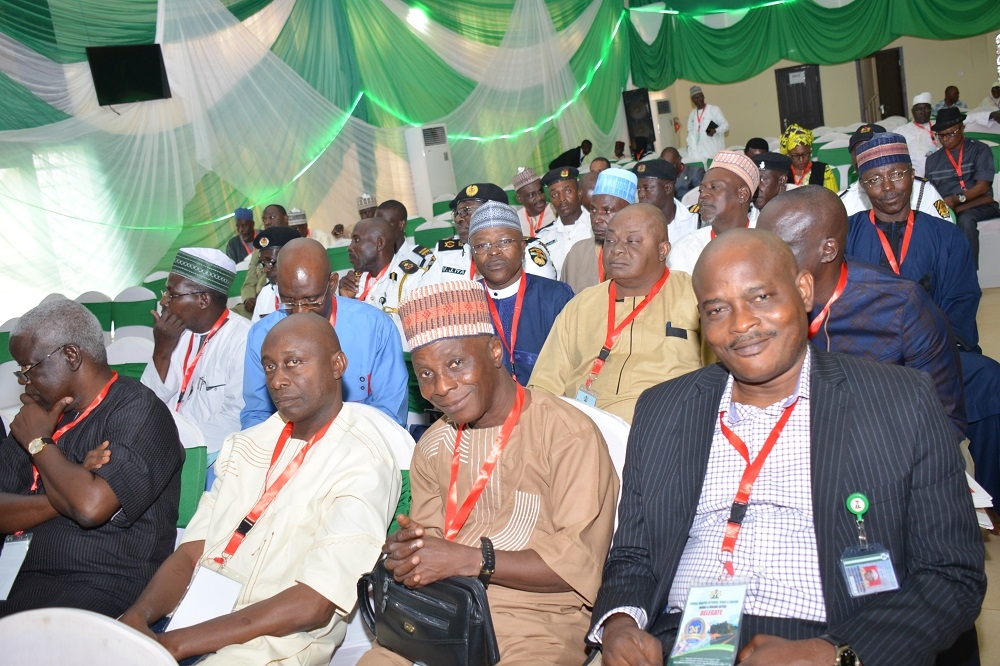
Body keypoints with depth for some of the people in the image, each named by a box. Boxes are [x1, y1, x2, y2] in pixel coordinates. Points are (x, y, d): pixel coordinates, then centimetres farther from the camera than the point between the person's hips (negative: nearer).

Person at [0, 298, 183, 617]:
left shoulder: (137, 411, -7)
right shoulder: (40, 413, 14)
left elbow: (91, 506, -20)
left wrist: (39, 443, -5)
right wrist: (68, 491, -9)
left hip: (104, 585, -6)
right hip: (27, 577, 7)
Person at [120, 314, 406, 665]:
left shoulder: (362, 463, -11)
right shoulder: (248, 445, 13)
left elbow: (314, 605, -18)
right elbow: (190, 553, 9)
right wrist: (138, 615, -11)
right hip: (192, 615, 6)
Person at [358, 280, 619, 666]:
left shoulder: (568, 435, -8)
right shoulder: (433, 446, 14)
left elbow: (579, 561, -12)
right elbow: (429, 547, 15)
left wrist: (470, 559, -19)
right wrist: (406, 552, -9)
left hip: (538, 623, -4)